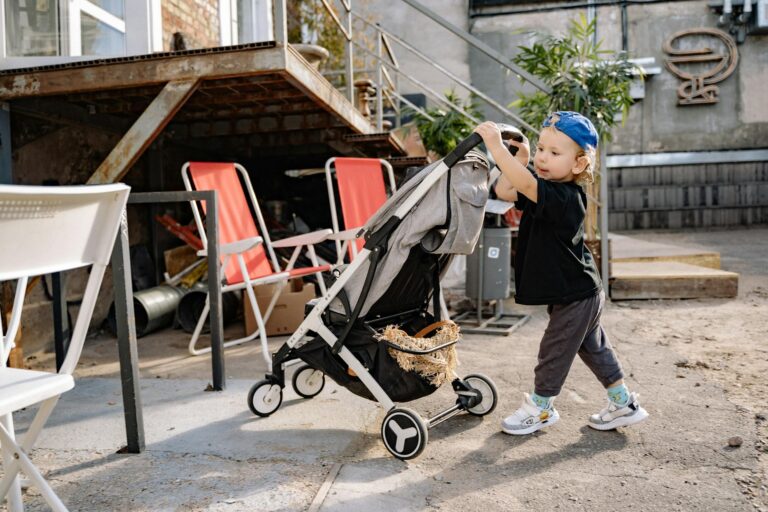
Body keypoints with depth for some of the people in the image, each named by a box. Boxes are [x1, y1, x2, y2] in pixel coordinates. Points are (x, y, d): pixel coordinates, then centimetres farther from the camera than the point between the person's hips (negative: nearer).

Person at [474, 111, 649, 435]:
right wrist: (520, 158, -1)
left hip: (575, 296, -10)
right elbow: (505, 191, 7)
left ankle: (540, 409, 27)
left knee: (554, 351, 7)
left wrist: (496, 146, -39)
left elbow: (524, 184, -42)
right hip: (580, 294, 10)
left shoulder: (564, 197, -27)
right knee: (593, 348, 21)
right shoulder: (545, 192, 3)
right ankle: (624, 404, 36)